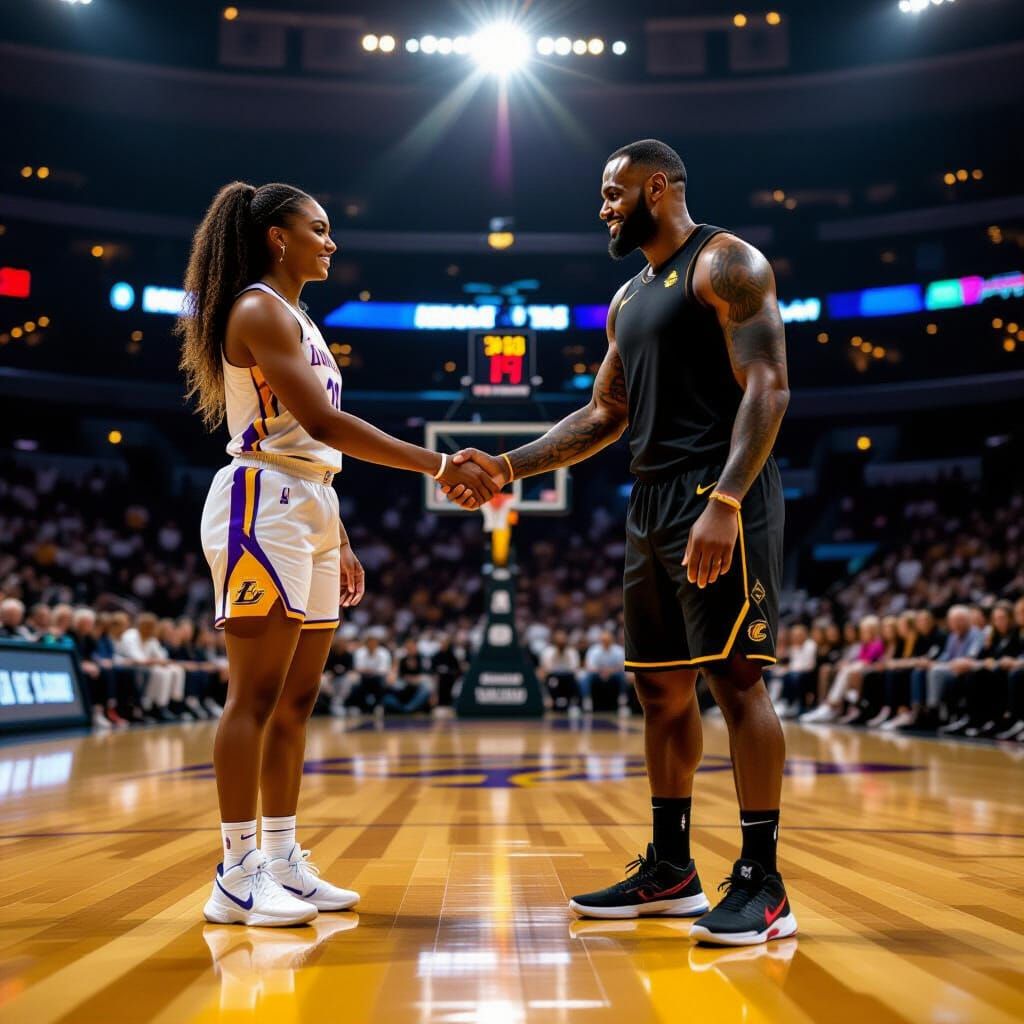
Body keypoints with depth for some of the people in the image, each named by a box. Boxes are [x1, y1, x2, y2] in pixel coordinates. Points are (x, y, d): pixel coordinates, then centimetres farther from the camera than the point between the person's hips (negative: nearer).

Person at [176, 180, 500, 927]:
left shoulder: (298, 320, 22)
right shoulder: (259, 311, -8)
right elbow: (321, 421, -19)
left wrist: (339, 542, 18)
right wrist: (439, 466, -21)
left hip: (311, 511, 10)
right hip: (264, 505, -10)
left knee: (297, 698, 8)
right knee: (257, 693, -9)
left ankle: (282, 861, 14)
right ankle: (238, 873, -5)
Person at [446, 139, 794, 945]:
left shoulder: (725, 264, -5)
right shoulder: (630, 298, 22)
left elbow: (768, 388, -15)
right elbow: (603, 417, 23)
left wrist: (725, 502, -26)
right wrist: (508, 467, 13)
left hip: (722, 495, -9)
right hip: (654, 504, 9)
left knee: (735, 678, -9)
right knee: (662, 687, 10)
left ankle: (763, 885, -3)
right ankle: (670, 870, 19)